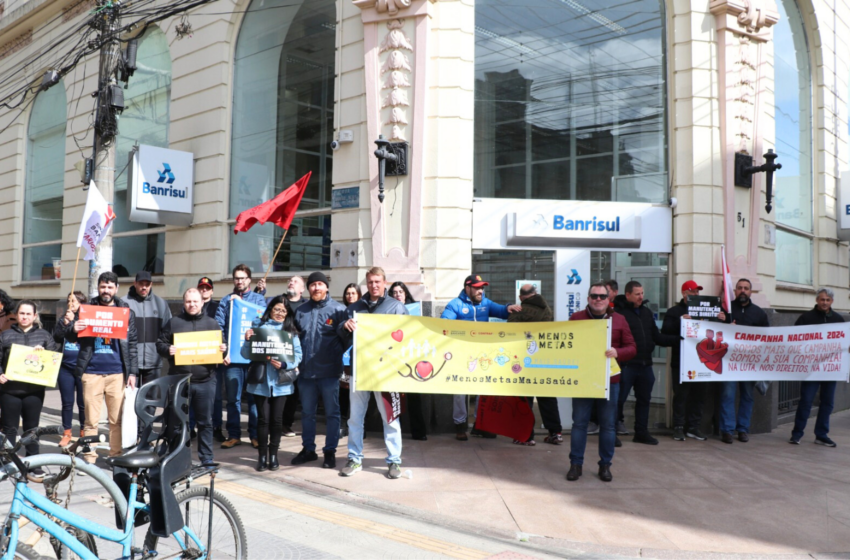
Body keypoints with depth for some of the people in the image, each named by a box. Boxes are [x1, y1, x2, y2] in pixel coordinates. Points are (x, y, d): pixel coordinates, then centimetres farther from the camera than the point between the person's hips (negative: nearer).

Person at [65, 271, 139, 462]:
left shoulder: (126, 311, 9)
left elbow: (132, 344, 8)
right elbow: (70, 337, 9)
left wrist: (133, 372, 1)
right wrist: (74, 329, -15)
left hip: (117, 373, 0)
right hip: (91, 372, 0)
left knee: (116, 419, 4)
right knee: (91, 419, 4)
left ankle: (116, 456, 13)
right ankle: (89, 457, 11)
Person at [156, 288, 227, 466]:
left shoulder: (212, 323, 11)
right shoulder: (173, 322, 7)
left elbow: (221, 345, 14)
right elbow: (160, 343, 8)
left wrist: (224, 349, -8)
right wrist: (167, 350, -13)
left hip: (206, 380, 1)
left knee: (205, 421, 7)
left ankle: (206, 458, 17)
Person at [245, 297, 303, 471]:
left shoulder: (291, 330, 5)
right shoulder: (258, 325, 6)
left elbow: (297, 355, -2)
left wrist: (284, 365, -18)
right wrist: (248, 339, -13)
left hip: (280, 381, 0)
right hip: (260, 379, 0)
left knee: (276, 419, 5)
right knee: (263, 418, 1)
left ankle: (273, 455, 18)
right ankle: (262, 456, 12)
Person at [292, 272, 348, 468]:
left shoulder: (338, 309, -4)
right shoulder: (301, 310, 9)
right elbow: (294, 335, 17)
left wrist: (336, 354, -13)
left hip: (329, 371, -4)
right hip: (306, 370, 4)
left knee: (332, 413, 5)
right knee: (307, 413, 14)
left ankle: (330, 451, 16)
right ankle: (308, 449, 26)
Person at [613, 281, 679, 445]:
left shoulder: (646, 312, 15)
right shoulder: (619, 312, -9)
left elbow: (657, 337, 18)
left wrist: (678, 340, 8)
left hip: (645, 364, 7)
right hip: (626, 365, -7)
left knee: (644, 399, 14)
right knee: (619, 399, -1)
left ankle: (641, 432, 24)